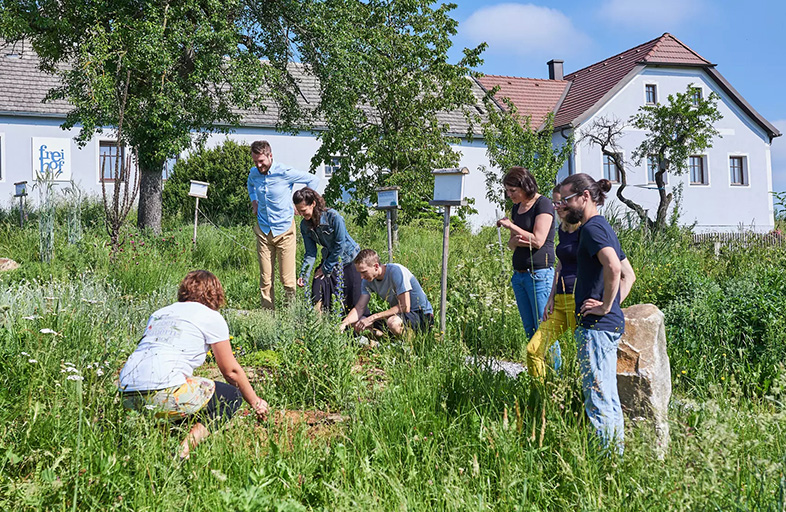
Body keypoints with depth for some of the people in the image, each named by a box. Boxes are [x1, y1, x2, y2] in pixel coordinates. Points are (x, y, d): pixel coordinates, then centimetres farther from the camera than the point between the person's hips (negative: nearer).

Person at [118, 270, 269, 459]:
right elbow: (231, 371, 12)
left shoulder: (160, 313, 25)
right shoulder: (211, 317, 8)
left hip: (127, 395, 7)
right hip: (162, 392, -7)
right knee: (232, 397, 12)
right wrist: (255, 402, 27)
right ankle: (185, 448, -11)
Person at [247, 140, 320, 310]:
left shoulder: (285, 173, -12)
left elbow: (314, 180, 1)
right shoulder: (254, 173, 4)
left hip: (284, 230, -4)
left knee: (287, 279, -3)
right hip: (263, 231, 4)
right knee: (265, 280, 4)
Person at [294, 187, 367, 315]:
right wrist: (303, 275, -20)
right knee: (318, 288, -16)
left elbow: (340, 245, -21)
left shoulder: (333, 216, -25)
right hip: (329, 259, 5)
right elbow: (310, 253, -6)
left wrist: (325, 269, -16)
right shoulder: (305, 225, -7)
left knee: (355, 300, -4)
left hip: (349, 259, -5)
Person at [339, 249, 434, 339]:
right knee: (356, 323, -5)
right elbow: (359, 308, -4)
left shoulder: (396, 271, -24)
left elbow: (405, 307, -27)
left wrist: (372, 318, -28)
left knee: (393, 323, -40)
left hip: (422, 315, -7)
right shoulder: (368, 280, -2)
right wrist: (343, 324, -24)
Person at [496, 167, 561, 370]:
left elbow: (538, 241, -16)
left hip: (539, 273, -8)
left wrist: (511, 225, -8)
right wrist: (515, 241, -7)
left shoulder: (543, 204, -7)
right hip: (519, 275, 8)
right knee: (529, 329, 9)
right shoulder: (517, 208, 15)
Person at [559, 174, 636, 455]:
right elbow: (629, 275, 26)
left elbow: (613, 267, -30)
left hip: (596, 325, -10)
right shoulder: (603, 227, 19)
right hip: (611, 324, 10)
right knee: (608, 397, 15)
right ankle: (616, 455, 22)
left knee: (598, 398, -6)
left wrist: (605, 306, -20)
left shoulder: (593, 227, -12)